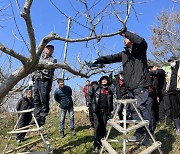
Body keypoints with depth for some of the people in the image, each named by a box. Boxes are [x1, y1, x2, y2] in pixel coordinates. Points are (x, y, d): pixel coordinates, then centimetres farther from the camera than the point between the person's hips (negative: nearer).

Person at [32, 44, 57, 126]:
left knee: (44, 100, -10)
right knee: (36, 100, 1)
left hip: (46, 80, -5)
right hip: (37, 80, 6)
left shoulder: (53, 60, 12)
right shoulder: (40, 59, 28)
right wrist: (32, 79, 17)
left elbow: (50, 66, -7)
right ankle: (37, 117, 6)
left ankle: (42, 118, -6)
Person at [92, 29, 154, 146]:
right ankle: (140, 133, 18)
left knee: (144, 109, -7)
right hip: (131, 87, 7)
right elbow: (111, 58, 15)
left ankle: (150, 135, 3)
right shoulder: (124, 54, 21)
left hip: (141, 85, -7)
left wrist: (126, 33, -14)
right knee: (135, 110, 8)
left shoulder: (140, 49, 3)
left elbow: (141, 41, -20)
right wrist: (98, 60, 4)